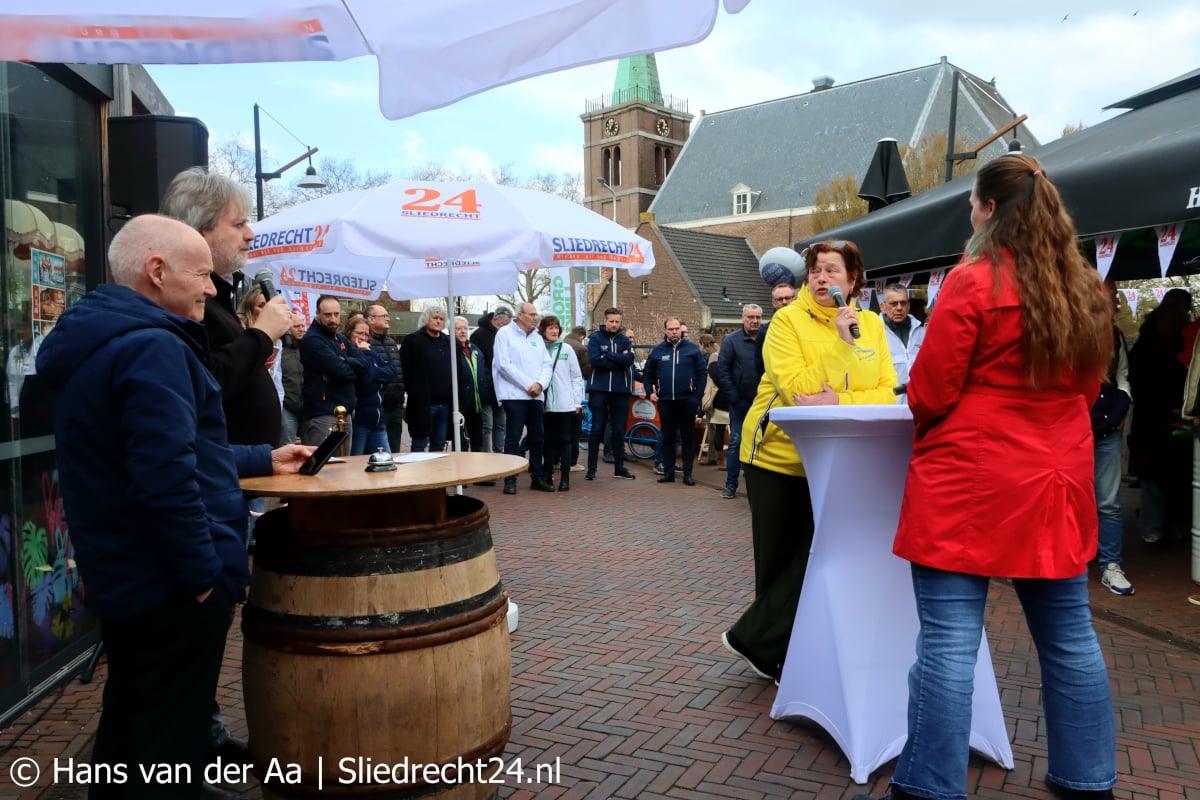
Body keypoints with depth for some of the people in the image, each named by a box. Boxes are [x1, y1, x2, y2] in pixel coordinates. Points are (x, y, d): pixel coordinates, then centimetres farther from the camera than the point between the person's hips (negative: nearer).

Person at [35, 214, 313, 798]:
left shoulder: (100, 343, 14)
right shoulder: (152, 348, -20)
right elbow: (166, 478, -29)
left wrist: (264, 459, 22)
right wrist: (207, 573, -20)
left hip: (121, 576, 10)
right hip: (171, 585, -10)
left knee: (127, 726, 23)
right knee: (169, 746, 3)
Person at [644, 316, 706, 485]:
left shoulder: (692, 348, 0)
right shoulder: (657, 350, 6)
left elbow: (702, 373, 0)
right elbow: (647, 374, 16)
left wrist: (698, 396, -6)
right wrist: (650, 392, 5)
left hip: (687, 400, -2)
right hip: (665, 401, 2)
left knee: (688, 437, 3)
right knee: (668, 437, 7)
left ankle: (688, 473, 9)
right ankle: (668, 472, 14)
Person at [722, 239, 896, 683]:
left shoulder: (870, 324, 3)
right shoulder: (788, 321, -10)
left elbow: (887, 392, -6)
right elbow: (798, 389, -22)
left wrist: (839, 401, -23)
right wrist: (842, 342, -22)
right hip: (779, 456, -4)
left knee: (811, 558, 5)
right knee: (783, 559, 6)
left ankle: (753, 638, 20)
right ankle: (768, 649, 23)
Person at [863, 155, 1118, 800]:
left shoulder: (973, 281, -11)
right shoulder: (1086, 289, 9)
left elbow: (927, 393, -10)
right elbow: (1087, 389, 18)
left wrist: (928, 416, 11)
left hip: (968, 483, -7)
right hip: (1057, 485, 7)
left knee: (948, 643, -4)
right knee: (1069, 638, 16)